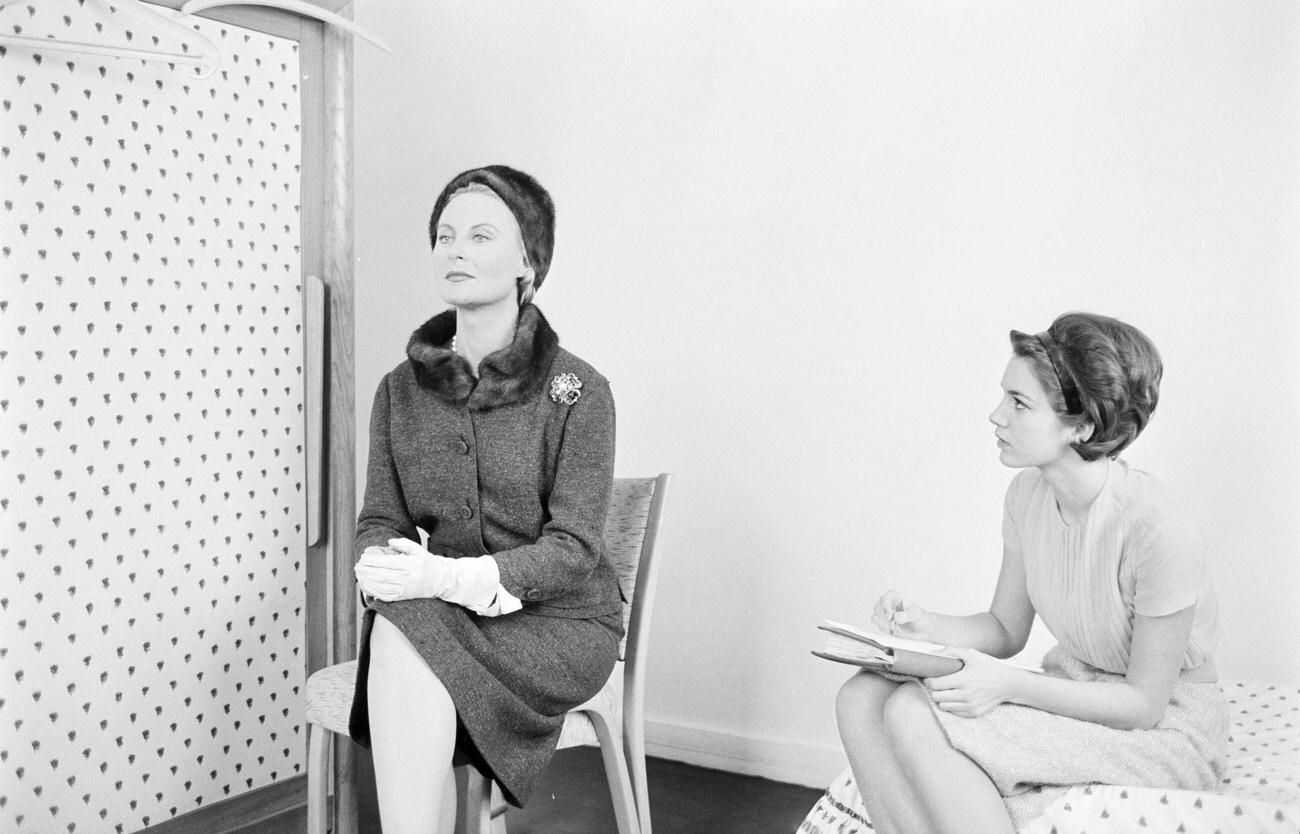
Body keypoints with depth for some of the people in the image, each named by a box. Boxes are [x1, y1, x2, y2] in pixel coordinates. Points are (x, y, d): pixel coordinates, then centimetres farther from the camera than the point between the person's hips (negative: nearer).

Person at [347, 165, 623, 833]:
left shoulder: (576, 390, -7)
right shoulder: (401, 389, 8)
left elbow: (573, 548, -13)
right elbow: (379, 516, 5)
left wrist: (451, 578, -28)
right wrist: (379, 564, -21)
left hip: (558, 623, -3)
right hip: (437, 623, 4)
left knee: (404, 636, -30)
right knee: (397, 621, -30)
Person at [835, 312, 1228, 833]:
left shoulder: (1157, 531, -25)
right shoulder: (1028, 495, -2)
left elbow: (1145, 703, -18)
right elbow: (1006, 629, 8)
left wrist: (1008, 684, -27)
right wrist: (927, 627, -12)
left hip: (1164, 729, -7)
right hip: (1069, 693, 7)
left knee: (915, 715, -28)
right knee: (862, 698, -16)